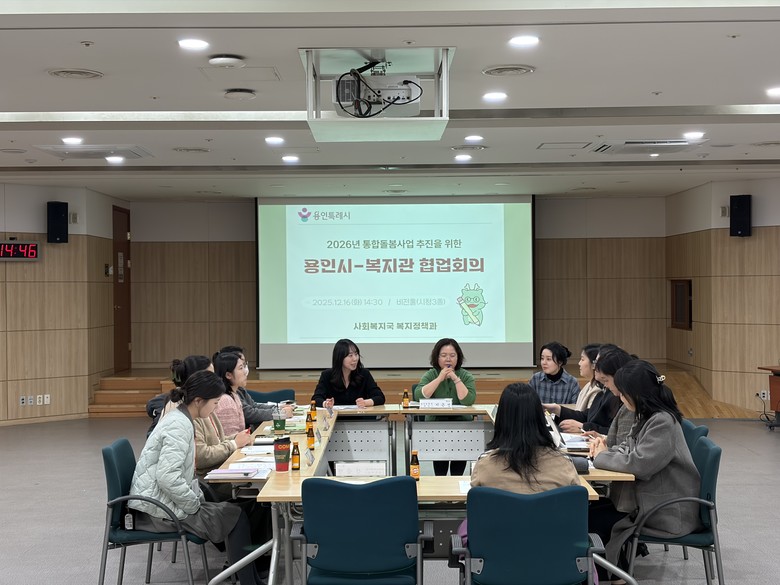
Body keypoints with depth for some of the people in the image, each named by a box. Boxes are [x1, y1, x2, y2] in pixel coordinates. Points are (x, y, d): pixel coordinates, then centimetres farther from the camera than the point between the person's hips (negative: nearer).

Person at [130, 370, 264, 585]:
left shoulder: (179, 419, 10)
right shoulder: (179, 426, -21)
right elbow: (167, 477, -30)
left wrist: (198, 497, 8)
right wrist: (195, 505, -18)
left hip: (160, 501, 9)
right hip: (158, 509, -9)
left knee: (230, 509, 10)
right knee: (236, 517, -4)